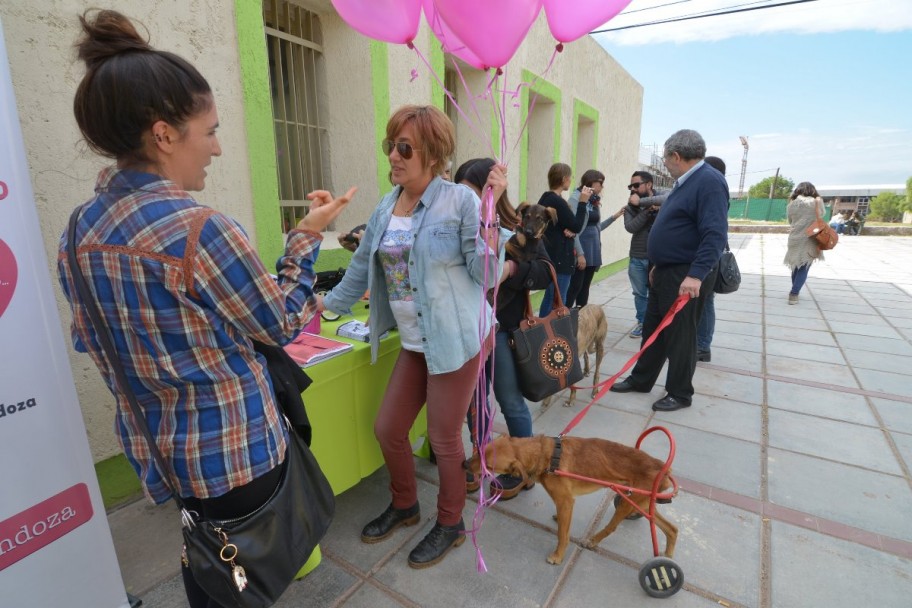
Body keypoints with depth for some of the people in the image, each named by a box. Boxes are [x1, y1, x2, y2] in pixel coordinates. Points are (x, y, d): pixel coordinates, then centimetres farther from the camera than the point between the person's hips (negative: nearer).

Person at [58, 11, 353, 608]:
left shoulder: (79, 231, -1)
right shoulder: (202, 229, -26)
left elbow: (92, 340, 9)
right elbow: (284, 323, -14)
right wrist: (307, 235, -8)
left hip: (152, 442, 7)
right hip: (235, 448, -7)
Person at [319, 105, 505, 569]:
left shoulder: (460, 201, -13)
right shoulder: (385, 208, 6)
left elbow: (487, 275, -15)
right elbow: (362, 268, 16)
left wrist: (489, 210, -25)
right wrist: (324, 304, 21)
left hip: (457, 340, -6)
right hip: (414, 343, 7)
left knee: (444, 438, 7)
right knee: (388, 428, 14)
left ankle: (450, 525, 35)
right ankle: (404, 505, 43)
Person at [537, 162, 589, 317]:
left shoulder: (546, 198, 12)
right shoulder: (557, 201, -18)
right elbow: (577, 227, -14)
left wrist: (568, 230, -3)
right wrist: (583, 202, -9)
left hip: (550, 257, 10)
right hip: (559, 259, -10)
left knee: (550, 298, 18)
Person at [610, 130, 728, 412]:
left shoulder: (709, 181, -17)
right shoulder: (685, 182, 14)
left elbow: (715, 233, -27)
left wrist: (696, 274, -34)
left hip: (687, 277, -9)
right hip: (666, 272, 9)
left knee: (679, 335, 3)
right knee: (653, 329, 16)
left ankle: (680, 394, 19)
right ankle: (641, 379, 30)